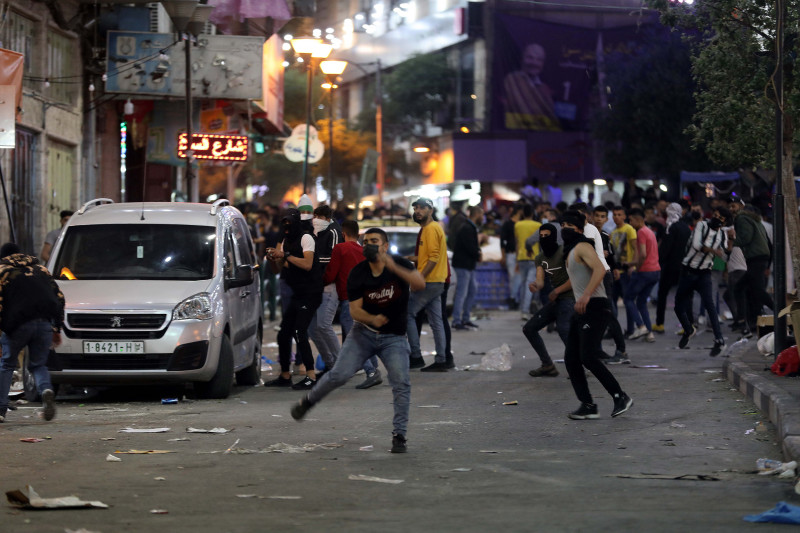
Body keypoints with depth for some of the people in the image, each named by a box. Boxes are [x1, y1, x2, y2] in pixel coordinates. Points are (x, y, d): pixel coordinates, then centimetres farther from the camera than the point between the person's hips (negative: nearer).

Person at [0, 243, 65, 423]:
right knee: (38, 365, 14)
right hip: (45, 323, 3)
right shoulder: (39, 268, 23)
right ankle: (46, 390, -18)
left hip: (19, 325, -3)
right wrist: (57, 329, 24)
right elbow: (59, 297, 21)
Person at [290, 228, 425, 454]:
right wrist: (372, 319, -32)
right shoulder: (357, 274, -7)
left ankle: (399, 435, -7)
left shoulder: (399, 264, -11)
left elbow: (420, 284, -29)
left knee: (401, 384, -16)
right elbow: (355, 310, -10)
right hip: (364, 332, 1)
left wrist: (394, 268, -42)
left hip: (394, 338, -1)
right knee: (339, 374, -9)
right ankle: (308, 400, 18)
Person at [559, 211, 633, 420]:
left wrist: (586, 295, -33)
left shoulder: (582, 247, -9)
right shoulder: (571, 252, 21)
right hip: (581, 310, 10)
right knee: (571, 359, 3)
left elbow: (600, 269, -25)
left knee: (588, 357, -18)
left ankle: (620, 397, -9)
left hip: (594, 307, -10)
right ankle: (587, 405, 5)